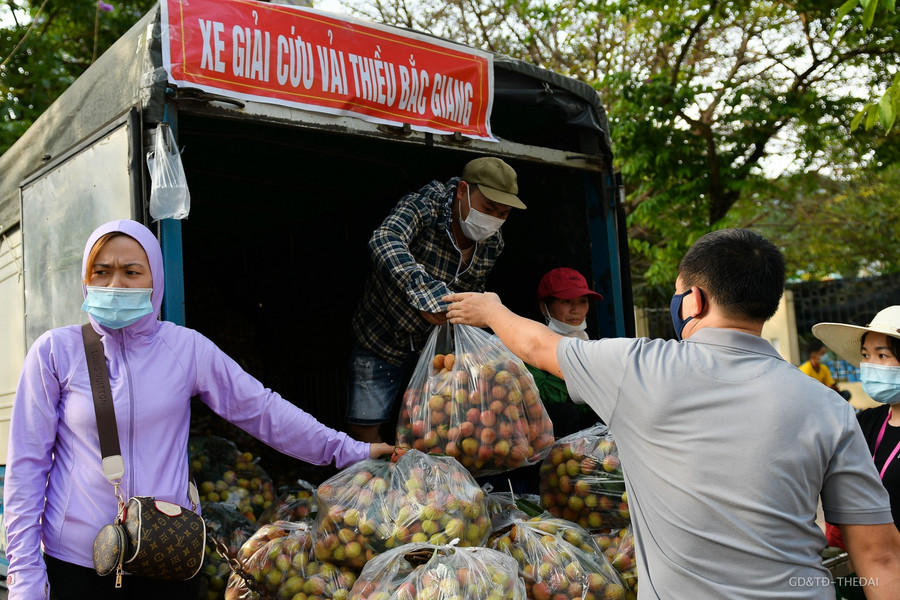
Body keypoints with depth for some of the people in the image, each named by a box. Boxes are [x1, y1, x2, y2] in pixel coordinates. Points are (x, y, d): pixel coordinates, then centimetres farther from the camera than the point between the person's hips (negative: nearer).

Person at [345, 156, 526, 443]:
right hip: (382, 339, -4)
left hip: (435, 342, 4)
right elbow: (384, 242, -46)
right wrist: (426, 294, -57)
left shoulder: (492, 243, -7)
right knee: (364, 428, -2)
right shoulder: (424, 206, -25)